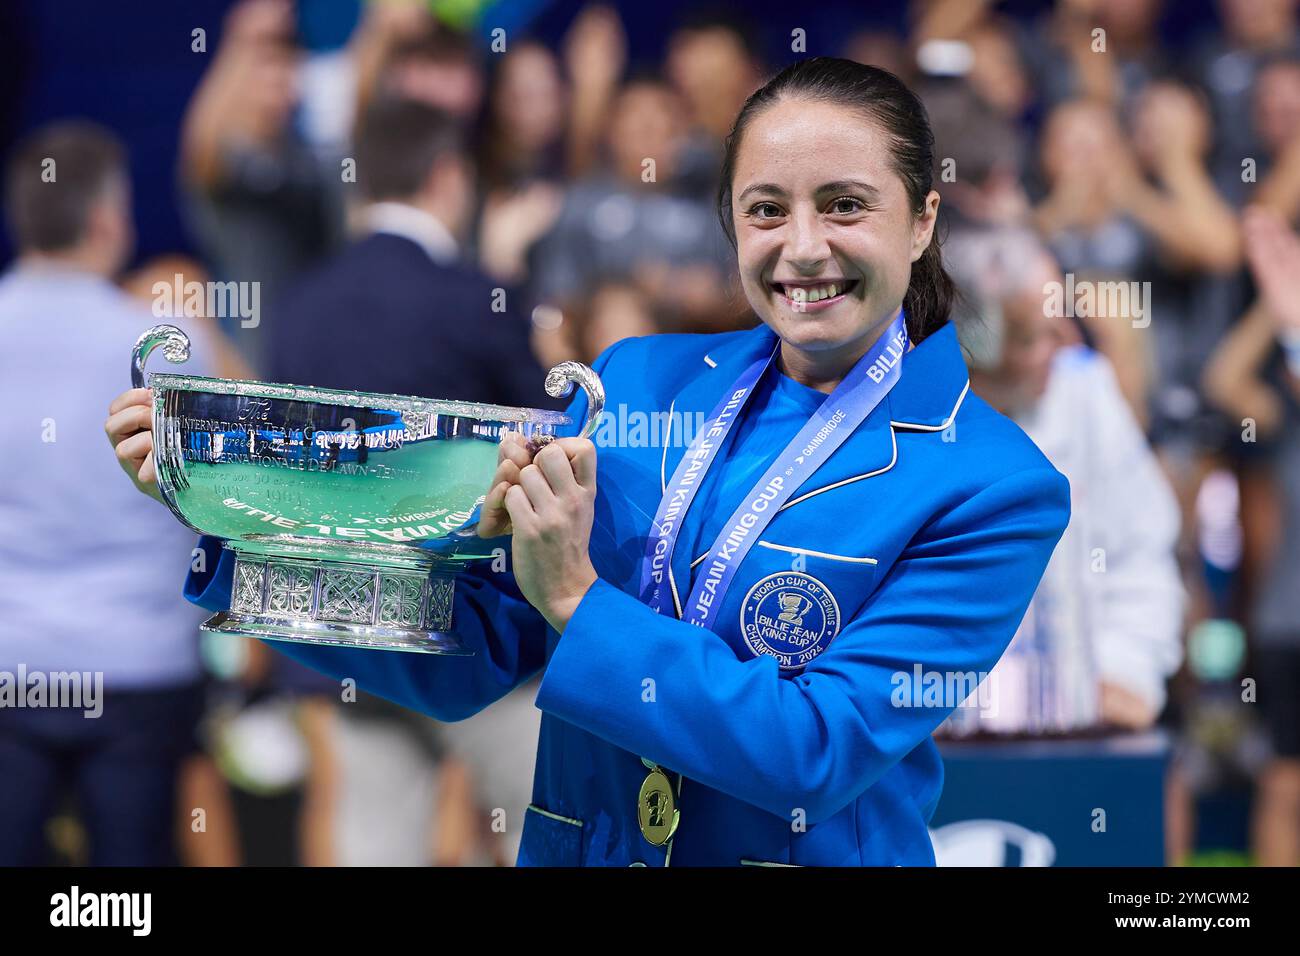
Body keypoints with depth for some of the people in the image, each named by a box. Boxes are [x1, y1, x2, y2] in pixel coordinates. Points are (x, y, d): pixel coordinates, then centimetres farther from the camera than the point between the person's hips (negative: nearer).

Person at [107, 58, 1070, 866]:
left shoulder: (997, 487, -8)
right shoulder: (639, 384, 5)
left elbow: (818, 754, -15)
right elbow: (473, 652, 2)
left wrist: (576, 600, -20)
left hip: (806, 852, -3)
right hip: (574, 846, 3)